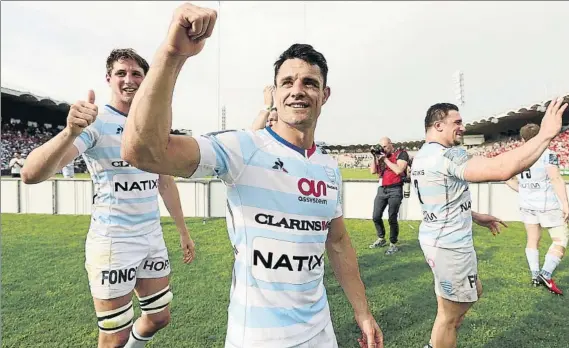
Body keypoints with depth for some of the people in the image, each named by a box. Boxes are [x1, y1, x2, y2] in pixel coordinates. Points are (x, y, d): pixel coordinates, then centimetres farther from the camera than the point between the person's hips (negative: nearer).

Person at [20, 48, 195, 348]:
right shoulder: (95, 122, -12)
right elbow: (31, 174, -24)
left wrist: (183, 232, 15)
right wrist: (70, 132, -43)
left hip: (153, 239, 6)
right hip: (113, 243, -6)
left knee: (159, 318, 18)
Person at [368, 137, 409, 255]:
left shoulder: (402, 154, -1)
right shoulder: (381, 155, 14)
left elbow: (398, 170, -16)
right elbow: (373, 171, 9)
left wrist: (385, 159, -11)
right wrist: (375, 157, 0)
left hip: (395, 190, -6)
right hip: (381, 189, 6)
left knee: (392, 219, -5)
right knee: (376, 216, 7)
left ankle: (393, 244, 8)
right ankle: (381, 239, 27)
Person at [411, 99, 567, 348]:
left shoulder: (421, 158, 9)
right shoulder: (446, 156, -23)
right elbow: (502, 169, -35)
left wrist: (476, 217, 20)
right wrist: (546, 134, -23)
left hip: (437, 238, 11)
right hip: (450, 246, -11)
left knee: (474, 292, 28)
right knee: (450, 316, 7)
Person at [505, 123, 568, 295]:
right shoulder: (548, 155, -13)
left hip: (527, 205, 6)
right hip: (548, 205, -5)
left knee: (533, 239, 14)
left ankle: (535, 275, 18)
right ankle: (546, 274, -10)